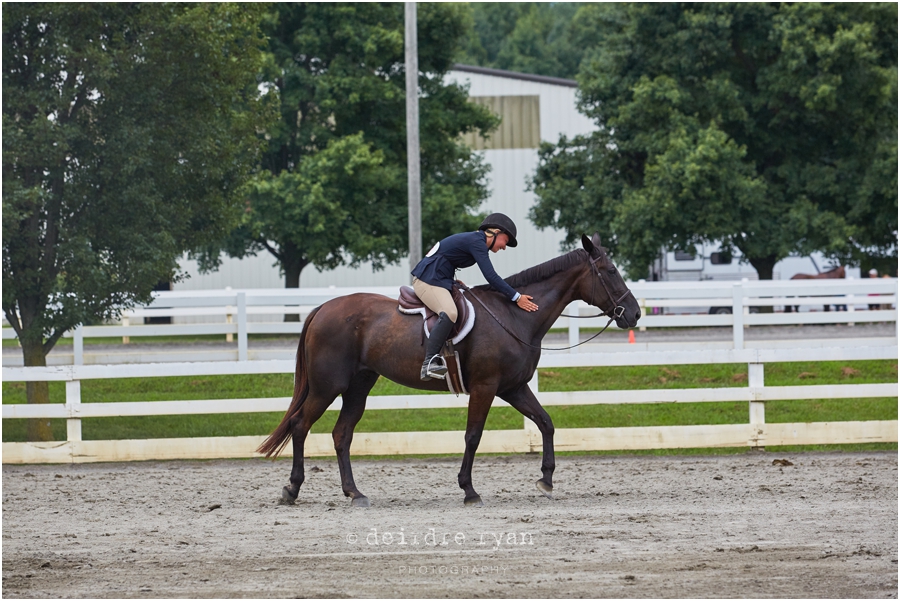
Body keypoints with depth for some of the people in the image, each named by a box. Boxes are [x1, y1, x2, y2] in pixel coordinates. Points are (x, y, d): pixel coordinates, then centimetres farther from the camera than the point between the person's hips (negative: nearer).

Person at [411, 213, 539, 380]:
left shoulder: (474, 239, 17)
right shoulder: (477, 242, -13)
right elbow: (491, 277, -19)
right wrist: (516, 298, -18)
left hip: (438, 280, 11)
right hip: (429, 280, -11)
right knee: (449, 313, -32)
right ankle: (429, 363, -41)